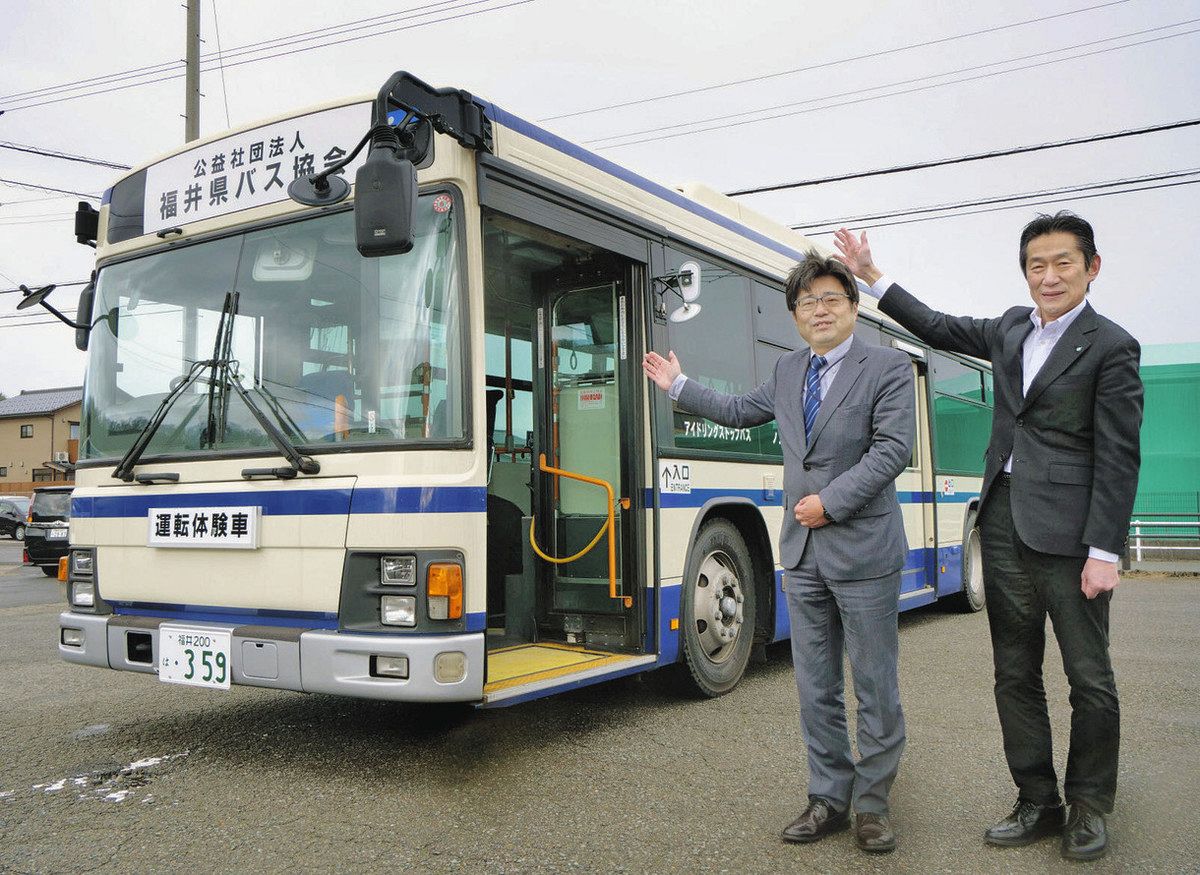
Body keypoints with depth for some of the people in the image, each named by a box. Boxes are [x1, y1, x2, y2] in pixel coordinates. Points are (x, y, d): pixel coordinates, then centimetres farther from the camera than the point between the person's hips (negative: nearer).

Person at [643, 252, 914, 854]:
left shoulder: (889, 367, -5)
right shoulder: (787, 371, 12)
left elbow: (893, 448, -14)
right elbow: (741, 411, 27)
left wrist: (830, 501, -17)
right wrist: (679, 387, 28)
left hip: (863, 552, -5)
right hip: (803, 554, 5)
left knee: (875, 686, 5)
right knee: (816, 687, 12)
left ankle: (871, 803, 21)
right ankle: (829, 798, 25)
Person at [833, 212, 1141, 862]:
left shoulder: (1110, 348, -6)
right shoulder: (1012, 328, 12)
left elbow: (1118, 459, -9)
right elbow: (939, 329, 24)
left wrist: (1104, 552, -14)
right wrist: (872, 276, 20)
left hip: (1069, 532, -5)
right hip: (1005, 525, 6)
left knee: (1090, 678, 4)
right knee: (1015, 675, 10)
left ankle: (1089, 807, 23)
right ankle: (1037, 802, 23)